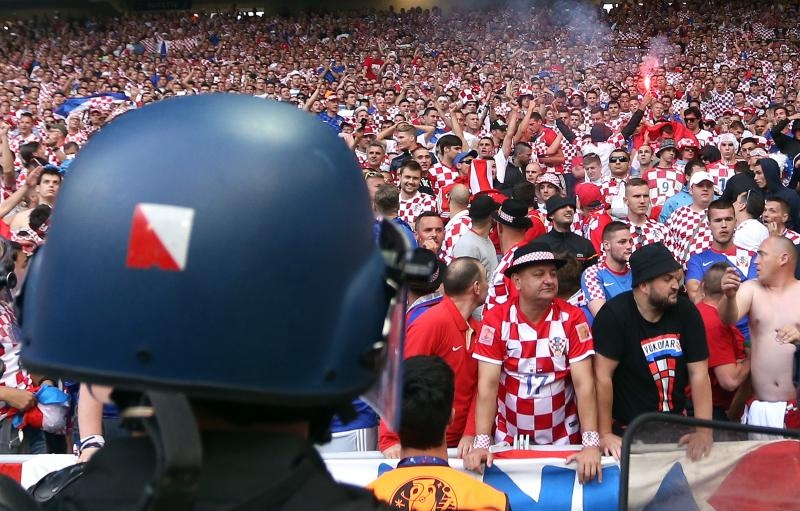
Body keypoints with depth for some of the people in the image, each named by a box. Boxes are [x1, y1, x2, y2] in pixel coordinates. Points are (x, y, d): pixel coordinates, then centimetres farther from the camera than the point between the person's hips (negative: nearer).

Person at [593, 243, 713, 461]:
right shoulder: (614, 314, -18)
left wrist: (704, 430, -15)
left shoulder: (686, 311, -5)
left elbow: (699, 373, -7)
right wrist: (605, 434, -20)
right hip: (626, 431, -4)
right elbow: (603, 376, -19)